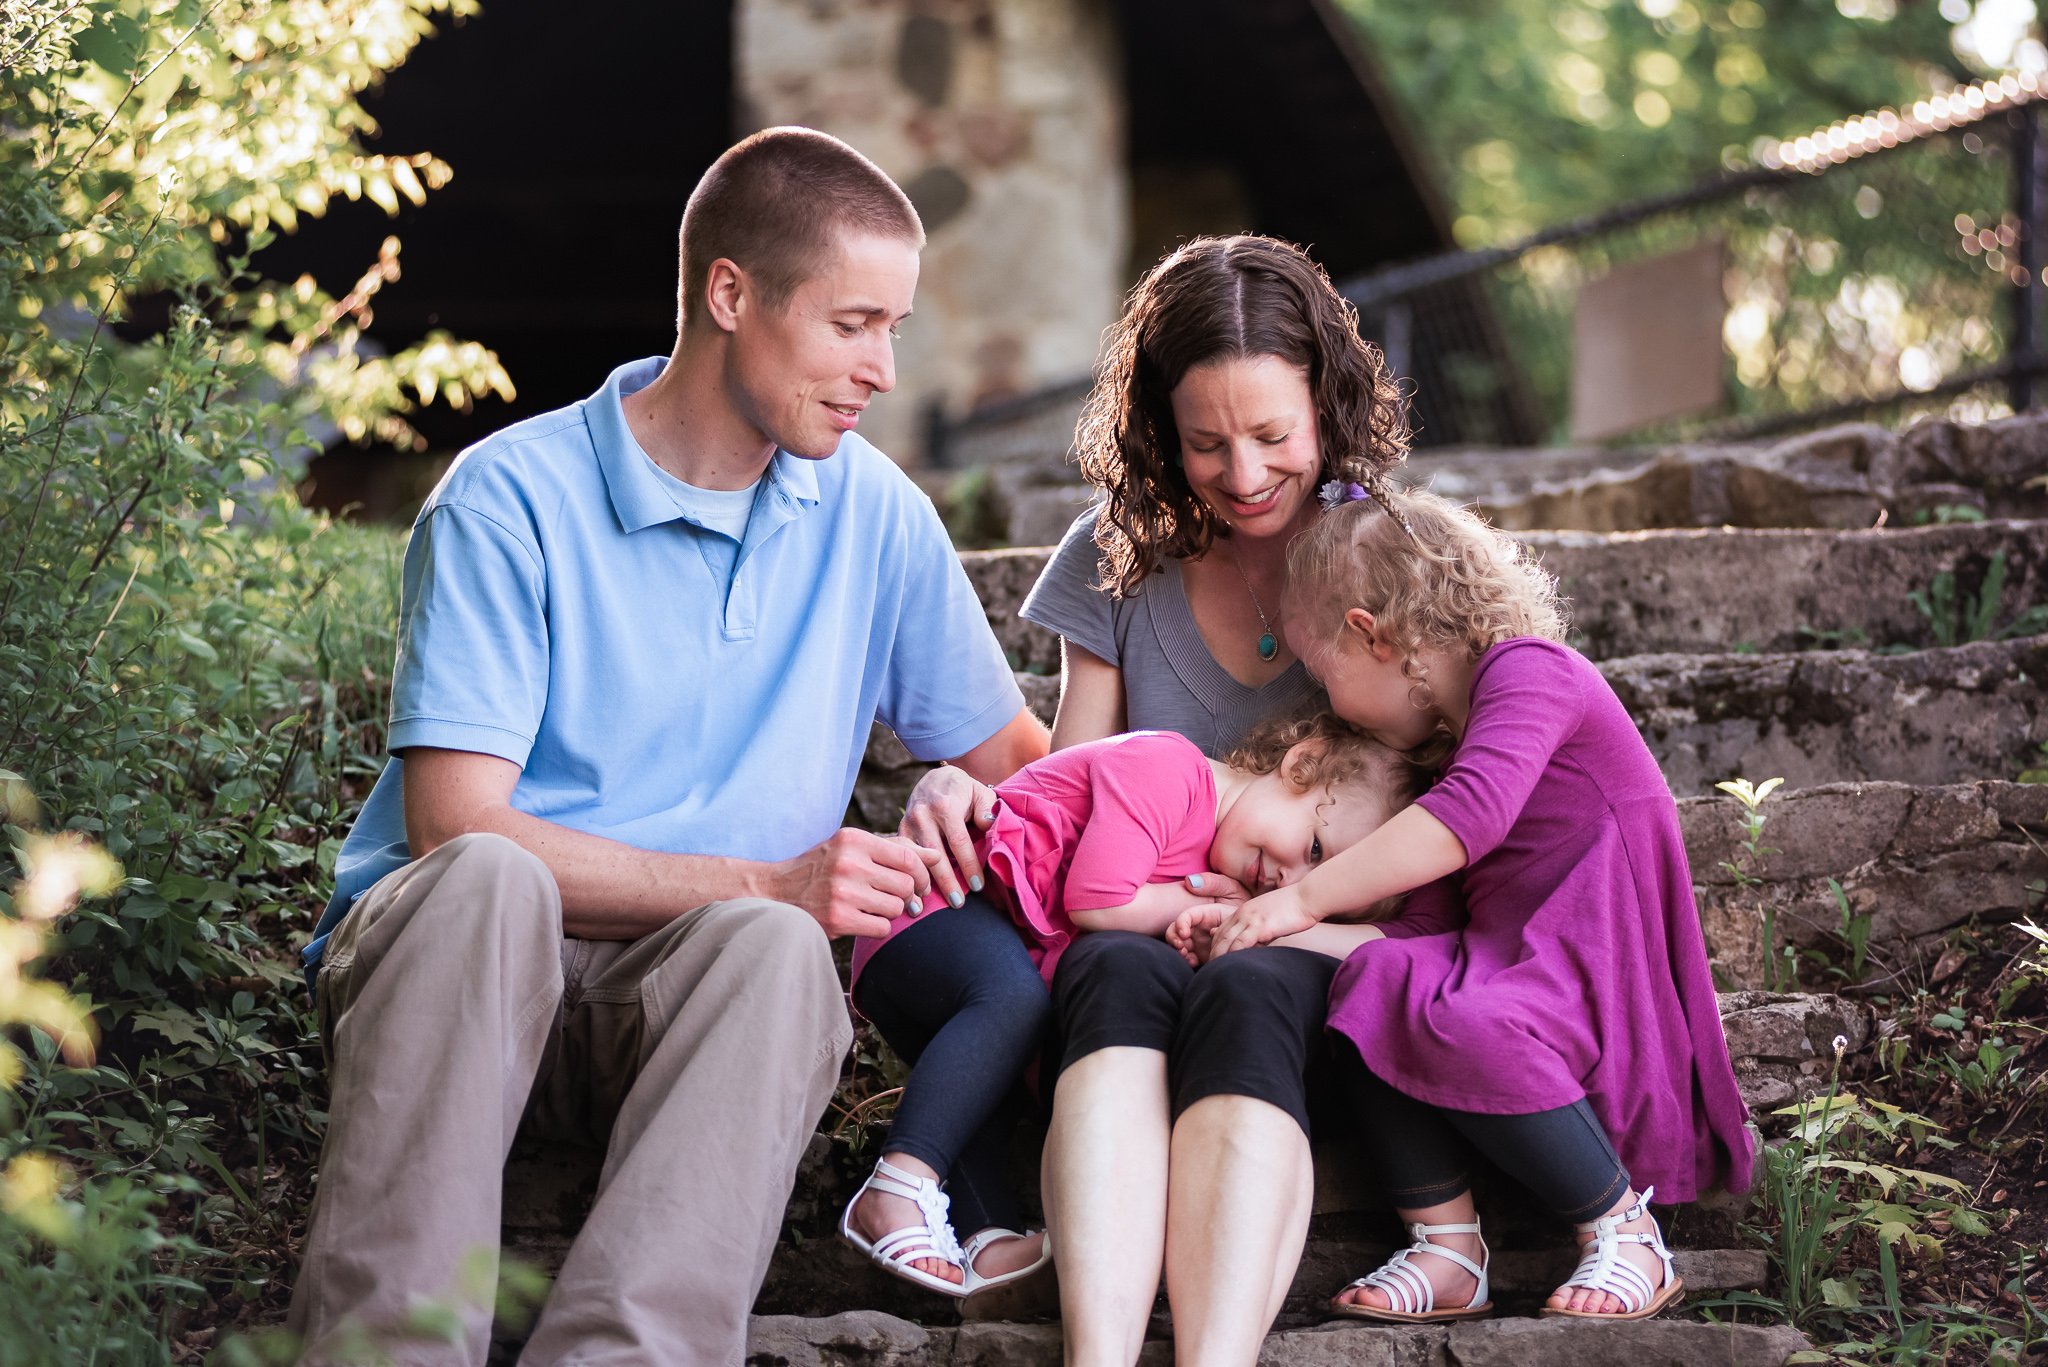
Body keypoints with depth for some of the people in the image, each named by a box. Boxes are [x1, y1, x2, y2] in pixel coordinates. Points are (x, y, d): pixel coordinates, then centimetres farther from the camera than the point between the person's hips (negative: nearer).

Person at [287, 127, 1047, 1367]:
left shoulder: (876, 514, 11)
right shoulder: (512, 499, -5)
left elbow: (1019, 757, 19)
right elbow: (453, 823, -13)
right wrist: (765, 883, -19)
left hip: (709, 990, 3)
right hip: (453, 949, -3)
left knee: (772, 949, -33)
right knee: (484, 882, -38)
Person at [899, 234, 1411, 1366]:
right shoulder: (1118, 560, 12)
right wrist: (961, 793, -11)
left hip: (1326, 946, -1)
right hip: (1147, 923, 2)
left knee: (1248, 993, -38)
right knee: (1121, 975, -36)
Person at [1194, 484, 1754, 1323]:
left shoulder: (1527, 670, -7)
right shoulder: (1452, 739, 24)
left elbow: (1472, 815, -26)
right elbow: (1430, 917, 12)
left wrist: (1303, 900, -23)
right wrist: (1253, 924, 3)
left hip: (1609, 984, -8)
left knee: (1462, 1027, -35)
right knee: (1376, 979, -17)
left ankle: (1625, 1235, -15)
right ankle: (1448, 1252, -18)